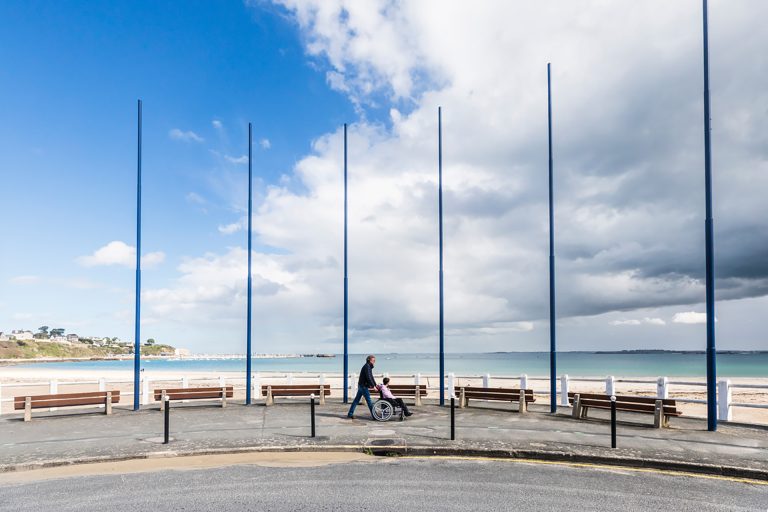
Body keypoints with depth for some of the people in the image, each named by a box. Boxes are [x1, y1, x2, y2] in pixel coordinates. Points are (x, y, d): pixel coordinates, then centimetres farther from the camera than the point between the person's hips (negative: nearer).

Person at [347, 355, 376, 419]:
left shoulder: (369, 367, 16)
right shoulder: (367, 366, -15)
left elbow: (371, 377, 21)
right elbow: (368, 377, -22)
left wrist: (375, 384, 15)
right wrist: (373, 386, -20)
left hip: (361, 385, 10)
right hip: (363, 385, -10)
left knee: (356, 400, 11)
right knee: (369, 400, -5)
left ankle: (350, 414, 14)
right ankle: (374, 415, -1)